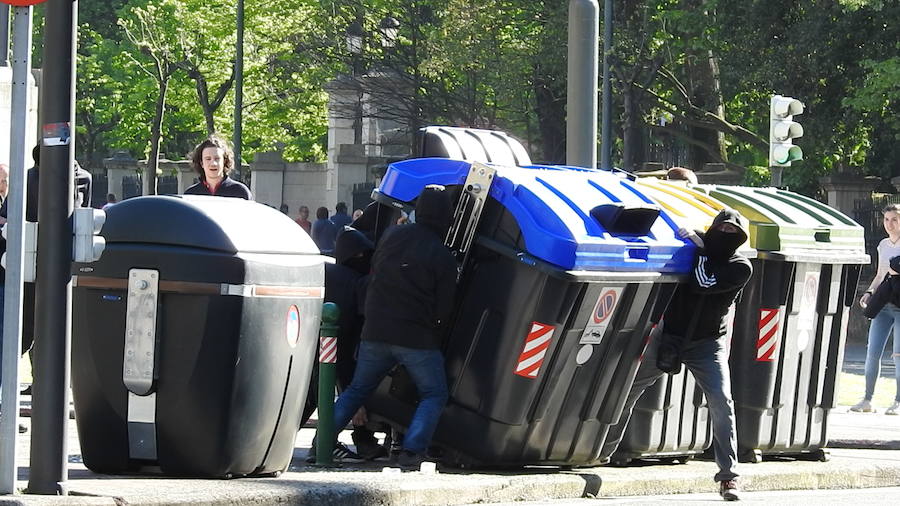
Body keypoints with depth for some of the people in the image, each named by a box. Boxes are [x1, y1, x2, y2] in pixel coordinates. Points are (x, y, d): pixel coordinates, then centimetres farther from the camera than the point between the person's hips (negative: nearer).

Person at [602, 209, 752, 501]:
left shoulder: (741, 267, -11)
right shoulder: (690, 248, -2)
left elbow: (704, 284, -23)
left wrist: (700, 249, -18)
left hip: (706, 345, -3)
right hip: (668, 334, 3)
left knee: (721, 402, -18)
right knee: (626, 390, 6)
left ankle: (728, 476, -14)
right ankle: (601, 451, 22)